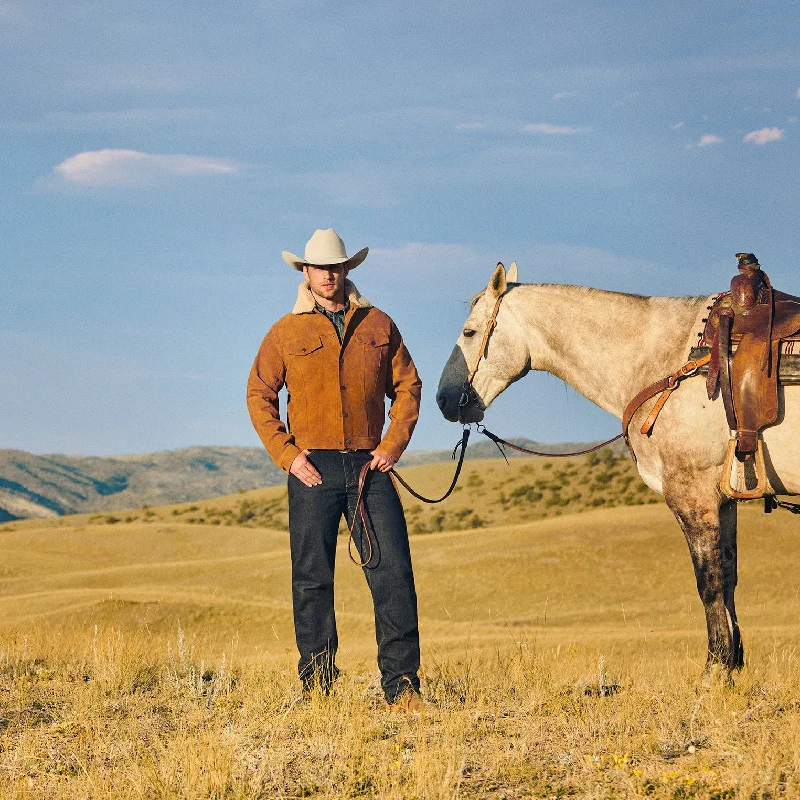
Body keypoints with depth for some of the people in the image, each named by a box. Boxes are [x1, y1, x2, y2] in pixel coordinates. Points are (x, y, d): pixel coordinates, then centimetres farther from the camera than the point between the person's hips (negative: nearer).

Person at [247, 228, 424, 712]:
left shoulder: (378, 326, 10)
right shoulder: (286, 333, 6)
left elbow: (407, 386, 13)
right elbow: (260, 396, 6)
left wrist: (393, 444, 0)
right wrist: (286, 454, -5)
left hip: (370, 467, 1)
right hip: (314, 470, -1)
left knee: (393, 571, -6)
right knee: (312, 580, 3)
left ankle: (401, 685, -2)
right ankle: (317, 686, 12)